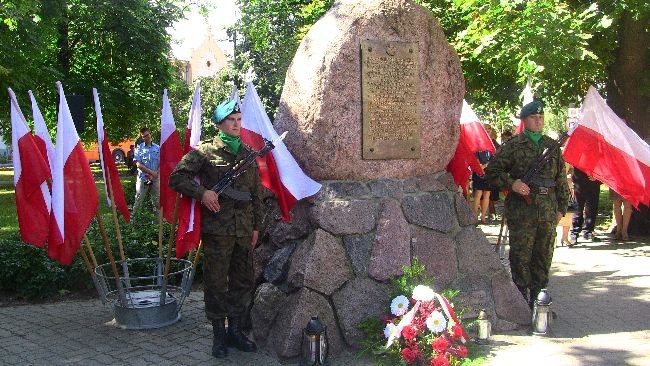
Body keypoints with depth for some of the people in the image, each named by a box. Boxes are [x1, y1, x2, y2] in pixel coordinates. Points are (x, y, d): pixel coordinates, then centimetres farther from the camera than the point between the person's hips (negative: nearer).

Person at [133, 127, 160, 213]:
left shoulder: (157, 148, 5)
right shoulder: (139, 148, 1)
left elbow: (161, 164, 3)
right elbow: (138, 164, -7)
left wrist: (155, 174, -12)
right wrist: (151, 172, -14)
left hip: (155, 178, 2)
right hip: (142, 178, -2)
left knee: (157, 201, 8)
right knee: (138, 201, 0)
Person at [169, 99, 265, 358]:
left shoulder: (248, 153, 13)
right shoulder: (205, 152, -3)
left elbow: (256, 193, 17)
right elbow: (176, 178, -6)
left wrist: (257, 225, 14)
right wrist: (202, 193, -18)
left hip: (244, 229, 5)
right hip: (217, 229, -5)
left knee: (243, 281, 12)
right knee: (216, 282, 2)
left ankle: (235, 329, 26)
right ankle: (219, 334, 14)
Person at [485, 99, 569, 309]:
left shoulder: (552, 146, 14)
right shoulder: (513, 146, 1)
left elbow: (561, 179, 18)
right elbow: (492, 171, 1)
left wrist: (561, 207, 14)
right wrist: (511, 183, -14)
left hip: (548, 212, 4)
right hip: (521, 211, -4)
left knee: (544, 256, 10)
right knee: (521, 257, -1)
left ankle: (538, 298, 22)